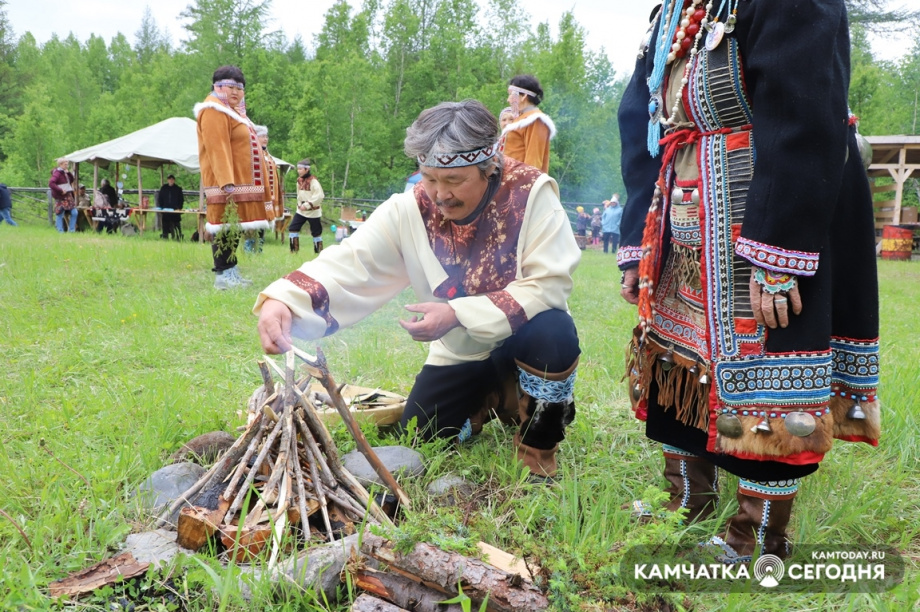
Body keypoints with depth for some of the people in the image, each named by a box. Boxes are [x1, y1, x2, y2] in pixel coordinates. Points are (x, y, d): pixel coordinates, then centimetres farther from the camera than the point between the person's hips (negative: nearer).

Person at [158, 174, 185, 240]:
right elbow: (160, 199, 14)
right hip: (165, 210, 2)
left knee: (176, 224, -5)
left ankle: (178, 237, -4)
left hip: (175, 210, -2)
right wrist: (161, 208, 3)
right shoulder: (163, 188, 11)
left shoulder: (178, 189, 6)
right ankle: (165, 236, 5)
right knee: (165, 223, 0)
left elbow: (181, 200, 7)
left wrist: (179, 208, -6)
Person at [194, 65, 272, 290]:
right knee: (226, 228, -10)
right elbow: (217, 149, -19)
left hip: (241, 182, 10)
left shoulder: (233, 111, 24)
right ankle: (223, 275, -8)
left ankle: (230, 271, 15)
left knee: (235, 228, 10)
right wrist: (227, 183, -27)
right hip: (227, 184, -10)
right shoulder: (214, 111, -9)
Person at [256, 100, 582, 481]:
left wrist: (459, 313, -32)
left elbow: (549, 284, -26)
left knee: (552, 332, -35)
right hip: (461, 353, 3)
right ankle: (492, 401, 28)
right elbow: (346, 265, -24)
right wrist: (282, 300, -44)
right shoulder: (410, 210, -16)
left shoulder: (531, 192, -23)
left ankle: (539, 451, -7)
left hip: (524, 339, -3)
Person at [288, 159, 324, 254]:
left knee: (316, 232, 4)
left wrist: (307, 205, -23)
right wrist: (300, 204, 4)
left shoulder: (313, 181, -16)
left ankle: (319, 252, 17)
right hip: (301, 210, 6)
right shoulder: (299, 180, 6)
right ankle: (294, 250, 6)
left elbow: (319, 196, -23)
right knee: (292, 228, -2)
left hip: (313, 211, -6)